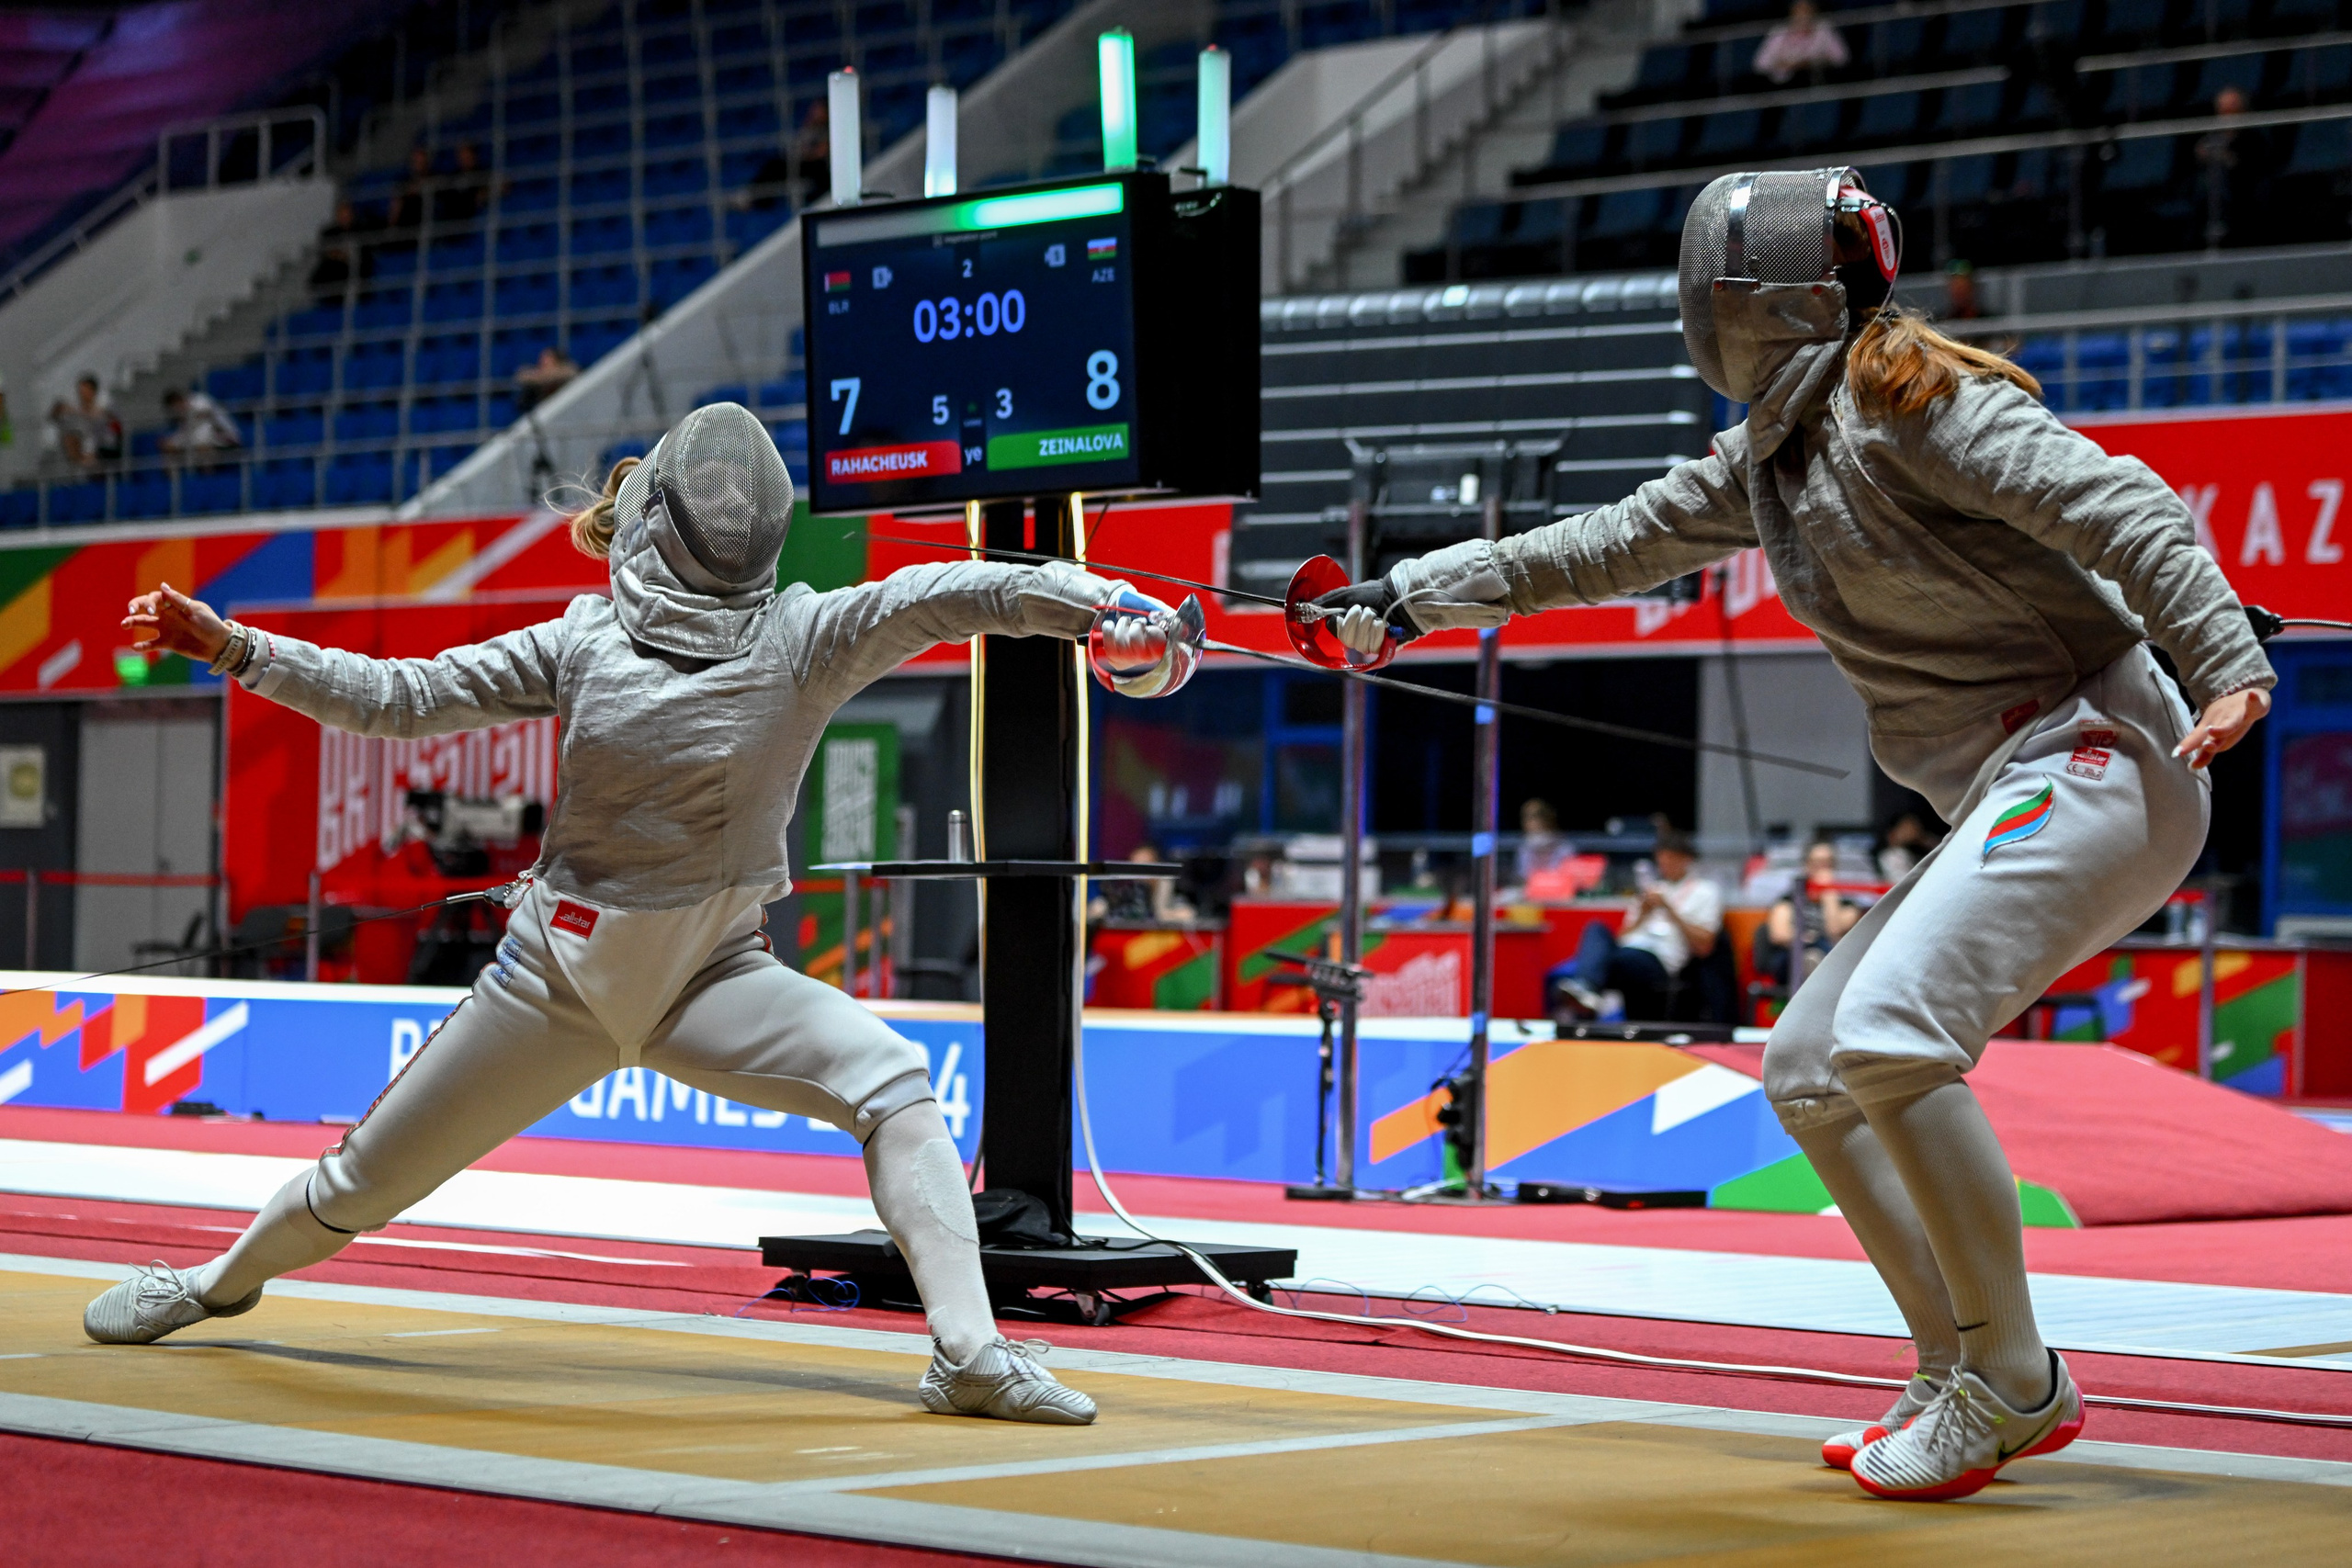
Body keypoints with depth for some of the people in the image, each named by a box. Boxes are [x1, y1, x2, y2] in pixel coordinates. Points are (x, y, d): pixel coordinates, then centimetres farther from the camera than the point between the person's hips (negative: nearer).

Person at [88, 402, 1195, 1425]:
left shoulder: (802, 636, -12)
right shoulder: (581, 642, -6)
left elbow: (942, 596, -28)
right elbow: (396, 699, -3)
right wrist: (231, 649, -11)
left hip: (710, 976, -1)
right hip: (560, 970, 2)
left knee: (892, 1083, -28)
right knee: (368, 1178, 13)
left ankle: (968, 1353, -30)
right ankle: (221, 1282, 44)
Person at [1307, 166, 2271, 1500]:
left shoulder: (1914, 404, -13)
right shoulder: (1779, 449, 14)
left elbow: (2118, 506, -23)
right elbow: (1609, 547, 21)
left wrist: (2227, 663, -36)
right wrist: (1412, 599, 22)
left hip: (2095, 761, -10)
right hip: (2014, 800, 10)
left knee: (1886, 1037, -26)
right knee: (1808, 1073, 9)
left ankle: (2011, 1388, -14)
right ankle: (1967, 1384, 13)